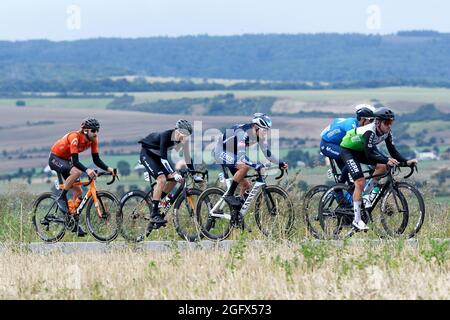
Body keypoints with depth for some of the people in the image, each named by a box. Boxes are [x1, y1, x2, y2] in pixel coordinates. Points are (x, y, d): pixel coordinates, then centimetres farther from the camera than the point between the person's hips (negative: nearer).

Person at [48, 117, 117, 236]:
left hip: (66, 160, 8)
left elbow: (96, 160, -8)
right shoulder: (75, 137, -32)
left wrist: (109, 169, -25)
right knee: (76, 172, -35)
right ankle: (61, 198, -18)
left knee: (78, 192, -2)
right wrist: (87, 170, -53)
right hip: (55, 158, -8)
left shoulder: (93, 140, -11)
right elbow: (75, 161, -37)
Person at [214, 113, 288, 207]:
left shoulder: (260, 135, -10)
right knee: (245, 167, -31)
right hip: (221, 152, -9)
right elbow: (241, 157, -42)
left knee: (246, 185, 1)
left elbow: (267, 152, 0)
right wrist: (257, 166, -51)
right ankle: (229, 195, -21)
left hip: (233, 154, 9)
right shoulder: (243, 133, -34)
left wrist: (280, 163, -14)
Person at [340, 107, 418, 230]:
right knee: (360, 181, -20)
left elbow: (393, 151, -11)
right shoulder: (369, 132, -34)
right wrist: (387, 160, -51)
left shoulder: (387, 132, -13)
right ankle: (357, 220, -14)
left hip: (362, 150, 7)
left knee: (383, 166, -17)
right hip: (348, 150, -7)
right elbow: (369, 154, -39)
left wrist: (406, 161, -27)